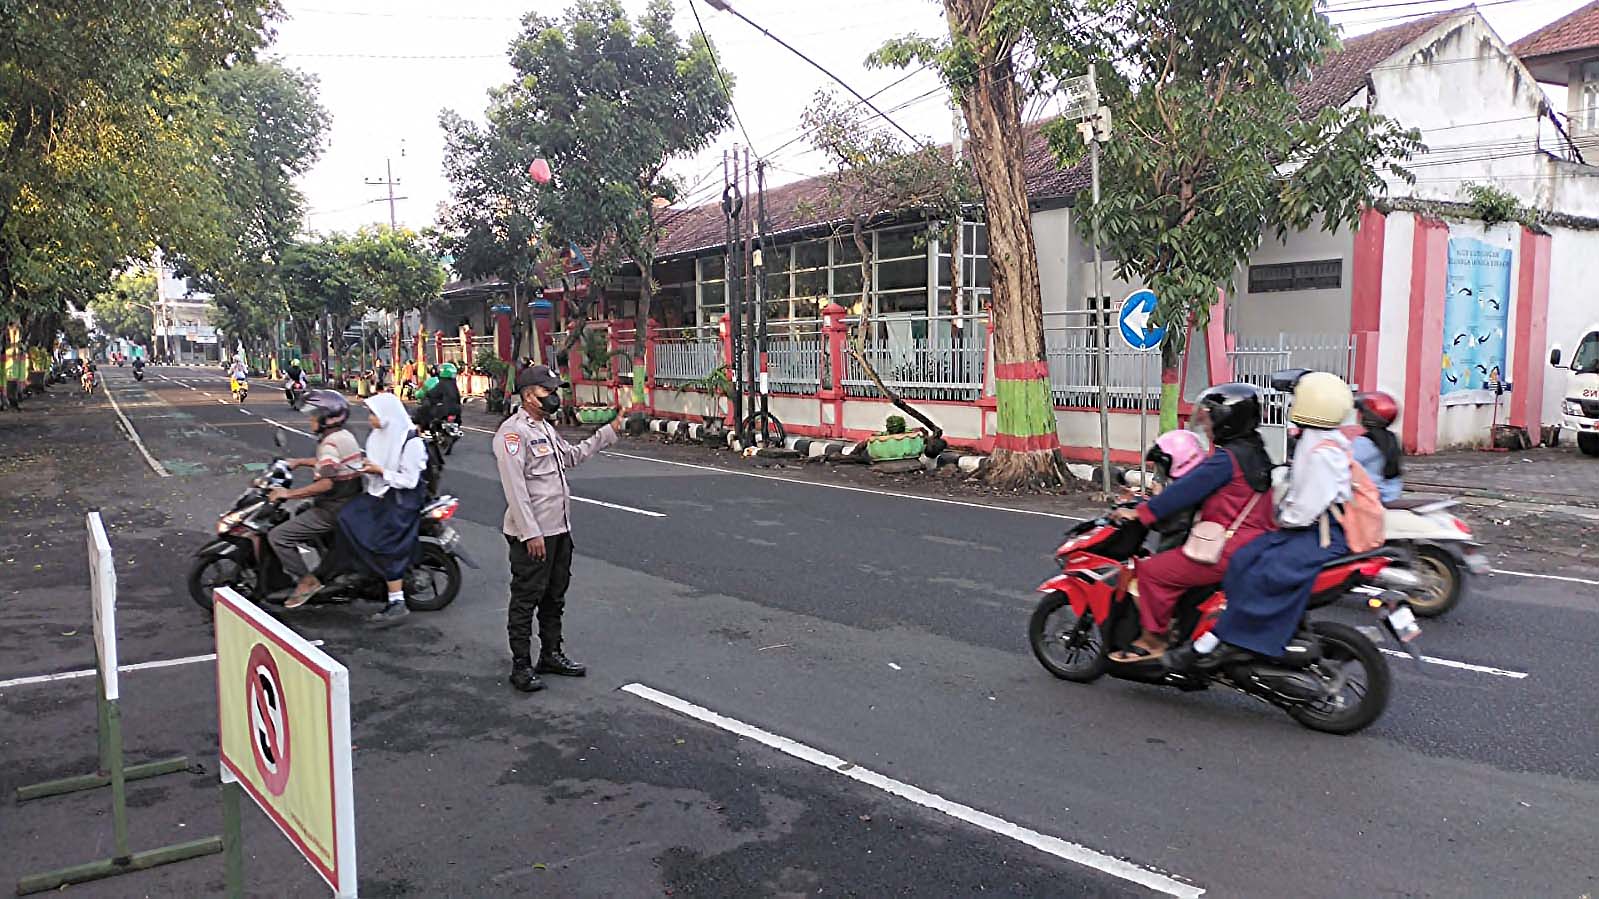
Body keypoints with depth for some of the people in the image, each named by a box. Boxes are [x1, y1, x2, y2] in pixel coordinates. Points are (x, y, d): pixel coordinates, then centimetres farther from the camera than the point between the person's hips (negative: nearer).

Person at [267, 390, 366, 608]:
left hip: (333, 509, -10)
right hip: (347, 503, 10)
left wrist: (289, 493, -24)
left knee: (277, 536, -10)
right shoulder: (344, 436, 10)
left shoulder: (330, 443, -19)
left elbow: (327, 482, -29)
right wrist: (299, 462, 28)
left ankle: (306, 580, -6)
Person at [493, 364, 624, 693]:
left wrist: (610, 432, 28)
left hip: (559, 530, 10)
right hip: (532, 535, -10)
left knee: (554, 597, 18)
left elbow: (572, 456, 33)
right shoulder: (513, 431, -15)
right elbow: (514, 487, -22)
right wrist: (531, 533, -25)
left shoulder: (546, 428, 17)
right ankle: (521, 666, 8)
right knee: (525, 600, 0)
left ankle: (551, 654, 30)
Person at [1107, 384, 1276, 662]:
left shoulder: (1226, 459, -17)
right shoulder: (1254, 454, 14)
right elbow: (1200, 486, 21)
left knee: (1152, 570, -10)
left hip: (1226, 553, -11)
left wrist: (1140, 512, -14)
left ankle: (1152, 640, -3)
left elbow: (1185, 491, -19)